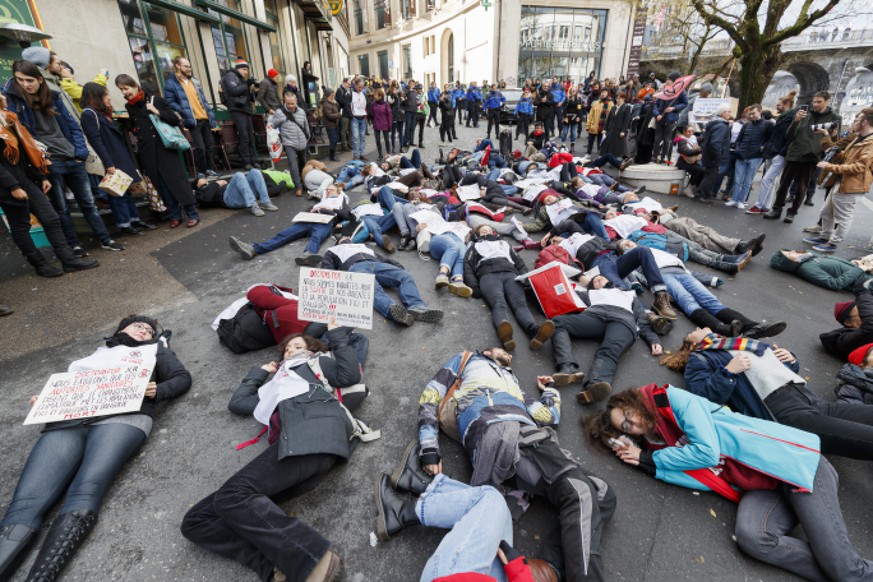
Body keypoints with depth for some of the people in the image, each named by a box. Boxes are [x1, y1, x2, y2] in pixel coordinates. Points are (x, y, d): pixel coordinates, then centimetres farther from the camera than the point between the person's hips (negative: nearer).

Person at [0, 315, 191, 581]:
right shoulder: (98, 353, 38)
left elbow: (182, 378, 18)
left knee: (84, 494, -30)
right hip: (69, 420, 3)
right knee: (26, 502, -20)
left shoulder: (156, 349, 30)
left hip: (122, 417, -3)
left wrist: (157, 390, -2)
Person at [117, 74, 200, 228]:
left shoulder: (155, 100, -2)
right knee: (162, 185, 5)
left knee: (178, 181, -5)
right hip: (147, 153, 4)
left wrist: (156, 111, -13)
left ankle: (192, 214, 0)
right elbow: (131, 130, 18)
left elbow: (176, 120, -6)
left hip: (165, 148, -4)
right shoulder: (128, 108, 9)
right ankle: (175, 215, 12)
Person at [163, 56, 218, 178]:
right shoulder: (171, 83, -2)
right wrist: (185, 114, -18)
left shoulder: (194, 82, 20)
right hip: (193, 121, -7)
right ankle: (202, 172, 3)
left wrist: (211, 116, 10)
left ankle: (211, 169, 17)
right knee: (200, 147, -10)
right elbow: (171, 103, -8)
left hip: (205, 118, 7)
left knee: (210, 145, 8)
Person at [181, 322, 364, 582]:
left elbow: (350, 374, 10)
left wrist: (337, 337, 20)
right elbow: (237, 403, 44)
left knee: (232, 495, -27)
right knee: (196, 521, -7)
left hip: (315, 431, -6)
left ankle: (315, 559, -31)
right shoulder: (275, 386, 44)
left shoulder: (316, 362, 28)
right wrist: (259, 372, 50)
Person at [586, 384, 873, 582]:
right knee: (750, 537, -23)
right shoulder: (658, 443, 6)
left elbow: (707, 452, -19)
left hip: (795, 460, -5)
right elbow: (707, 479, -8)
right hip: (761, 488, 6)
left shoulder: (675, 399, -11)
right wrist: (645, 463, -12)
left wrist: (651, 458, -9)